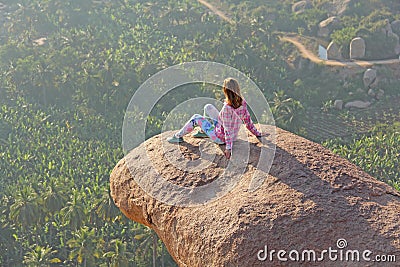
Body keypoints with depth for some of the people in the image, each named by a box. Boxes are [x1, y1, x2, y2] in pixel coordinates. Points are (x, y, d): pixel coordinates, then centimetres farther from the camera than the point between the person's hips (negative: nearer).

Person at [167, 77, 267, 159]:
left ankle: (178, 137, 26)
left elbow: (228, 130, -31)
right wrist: (257, 133, 9)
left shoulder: (227, 108, -35)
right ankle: (203, 131, 44)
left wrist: (228, 147, -25)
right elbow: (248, 120, -5)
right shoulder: (242, 103, -14)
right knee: (208, 107, 18)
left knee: (196, 118, 7)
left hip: (220, 138, -7)